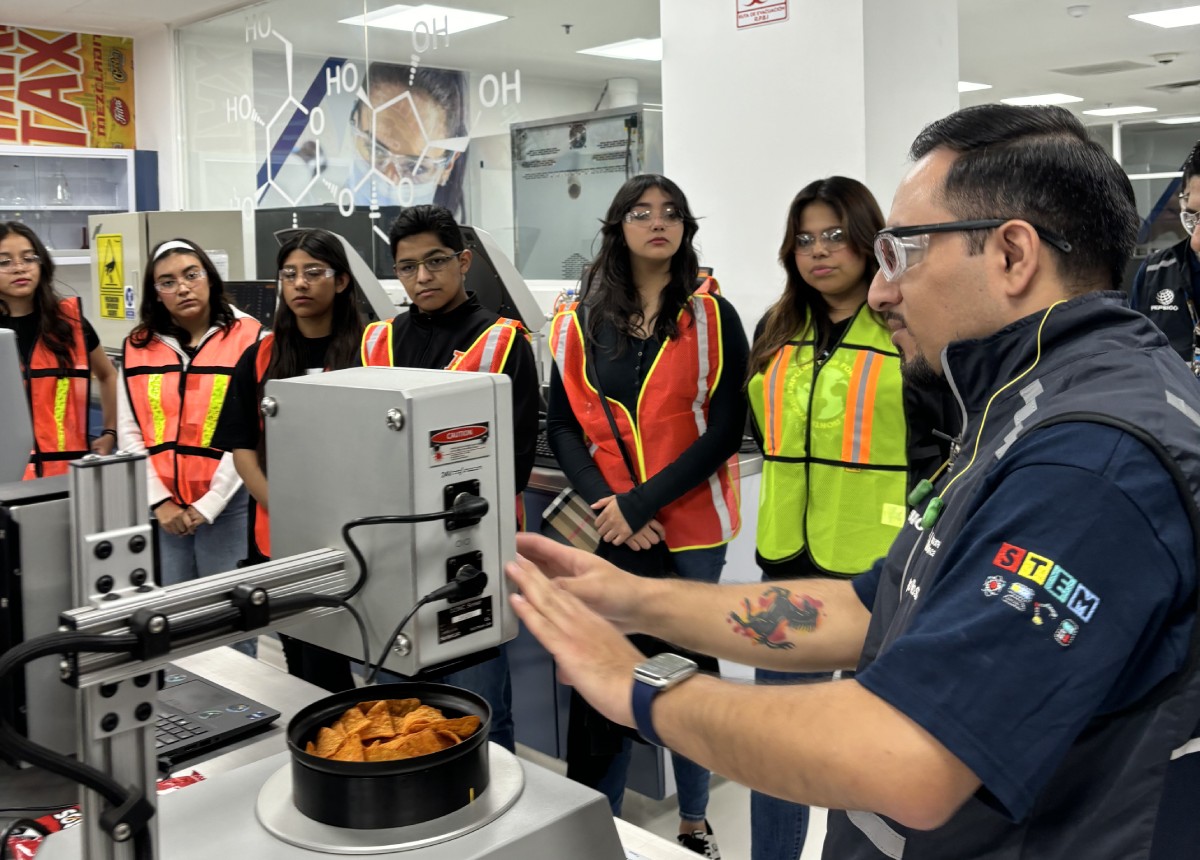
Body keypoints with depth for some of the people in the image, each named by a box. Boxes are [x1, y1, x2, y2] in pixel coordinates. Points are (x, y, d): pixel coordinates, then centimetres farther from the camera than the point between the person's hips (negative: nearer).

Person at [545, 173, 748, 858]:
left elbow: (726, 428, -7)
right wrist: (607, 505, -11)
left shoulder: (712, 317, -1)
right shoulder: (582, 321, 5)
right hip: (609, 529, 1)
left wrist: (641, 502, -14)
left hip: (690, 526, -1)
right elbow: (562, 425, 3)